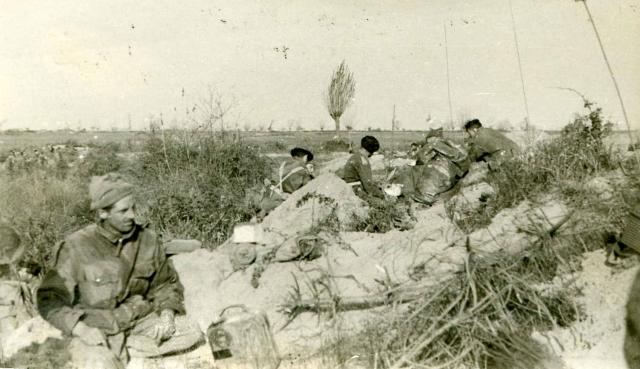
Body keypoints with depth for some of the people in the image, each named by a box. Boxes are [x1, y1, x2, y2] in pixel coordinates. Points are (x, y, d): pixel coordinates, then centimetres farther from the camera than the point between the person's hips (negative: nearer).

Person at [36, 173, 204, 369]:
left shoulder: (148, 239, -4)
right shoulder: (76, 247, -13)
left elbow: (165, 284, 10)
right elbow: (49, 299, -8)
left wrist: (167, 313, -9)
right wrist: (80, 329, -21)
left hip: (140, 321, 4)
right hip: (95, 330, -4)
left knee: (190, 334, -15)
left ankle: (120, 349, -8)